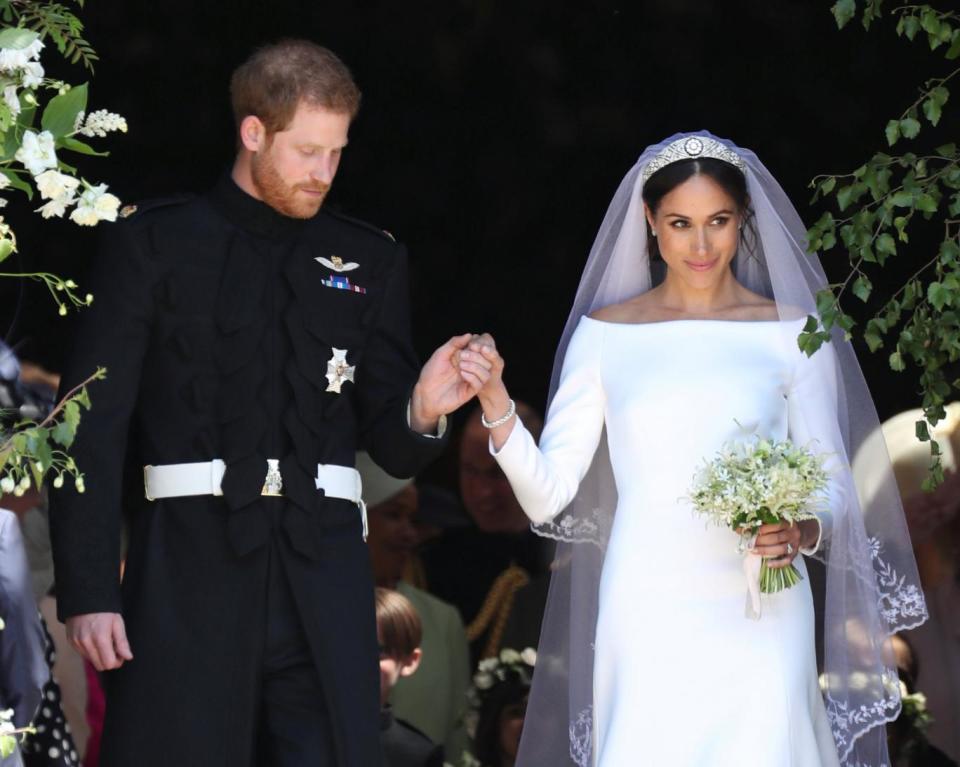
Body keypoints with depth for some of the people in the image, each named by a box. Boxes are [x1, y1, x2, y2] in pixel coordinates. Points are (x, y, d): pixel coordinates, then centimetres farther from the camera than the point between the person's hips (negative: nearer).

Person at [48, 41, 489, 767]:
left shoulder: (372, 260, 14)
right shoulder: (152, 244, 5)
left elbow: (393, 448, 14)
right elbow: (92, 428, 1)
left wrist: (422, 411, -10)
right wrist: (88, 591, -7)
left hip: (323, 577, 2)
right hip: (189, 569, -2)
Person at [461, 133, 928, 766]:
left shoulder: (793, 334, 5)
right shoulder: (604, 333, 6)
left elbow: (834, 487, 6)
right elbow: (548, 495, 2)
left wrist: (803, 533, -15)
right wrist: (496, 405, -14)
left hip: (760, 623, 0)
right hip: (646, 619, 0)